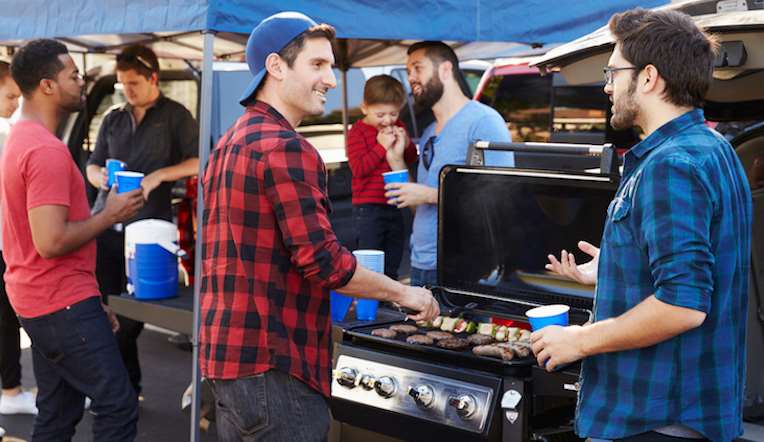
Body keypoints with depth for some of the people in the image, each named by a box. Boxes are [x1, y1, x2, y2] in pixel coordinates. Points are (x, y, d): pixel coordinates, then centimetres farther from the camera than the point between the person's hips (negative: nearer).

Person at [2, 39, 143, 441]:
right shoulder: (47, 150, -20)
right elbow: (51, 242, -27)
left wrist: (90, 302, 21)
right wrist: (110, 215, -13)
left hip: (43, 301, 10)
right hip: (62, 303, -10)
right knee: (118, 406, -6)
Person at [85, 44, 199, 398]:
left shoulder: (175, 116, 2)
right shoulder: (113, 119, 15)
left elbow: (198, 162, -5)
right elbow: (93, 164, 20)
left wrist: (158, 176, -18)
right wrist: (100, 176, -4)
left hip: (147, 227, -4)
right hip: (105, 223, 5)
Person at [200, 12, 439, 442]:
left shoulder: (231, 143, 15)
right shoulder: (286, 148, -16)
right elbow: (322, 261, -20)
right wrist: (404, 294, -7)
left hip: (228, 354, 10)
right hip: (271, 363, -10)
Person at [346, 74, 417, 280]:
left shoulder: (397, 126, 10)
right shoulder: (358, 132, -8)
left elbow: (411, 160, 16)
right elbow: (358, 168, -19)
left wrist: (406, 145, -5)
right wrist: (381, 147, -21)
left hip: (394, 206, 6)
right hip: (369, 207, -6)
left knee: (392, 265, 15)